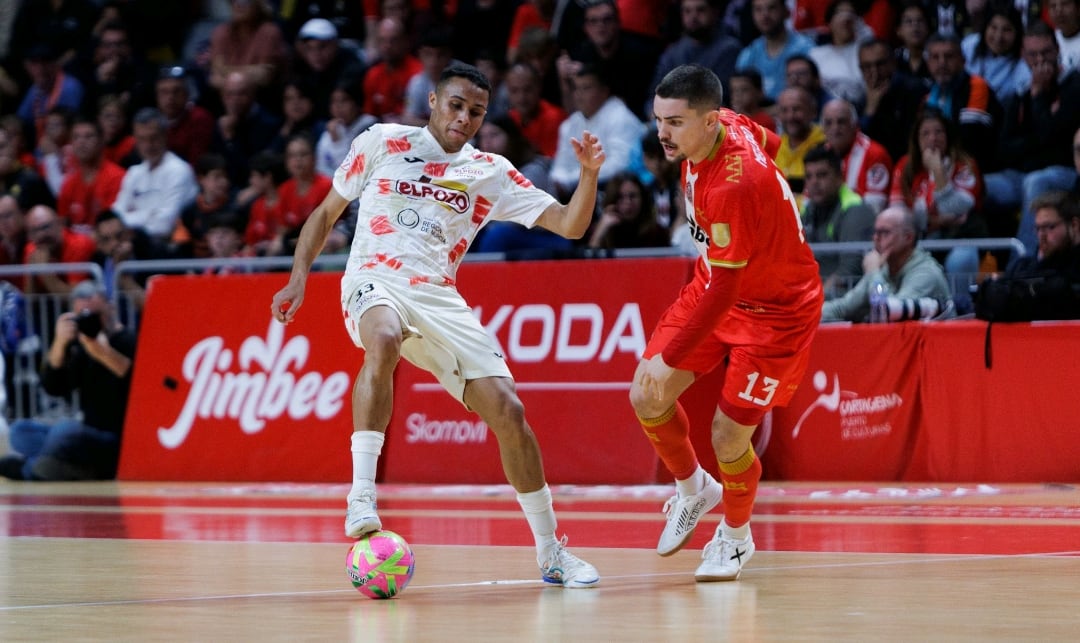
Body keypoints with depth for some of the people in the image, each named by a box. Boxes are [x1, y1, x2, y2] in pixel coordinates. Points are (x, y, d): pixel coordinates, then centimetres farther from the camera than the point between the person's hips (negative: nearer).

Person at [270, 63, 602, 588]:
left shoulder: (490, 173, 12)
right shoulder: (382, 143, 8)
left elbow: (569, 224, 7)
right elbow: (326, 212, 15)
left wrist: (589, 173, -11)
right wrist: (299, 276, 3)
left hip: (440, 301, 3)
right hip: (374, 283, -3)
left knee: (507, 410, -8)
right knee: (384, 339, -40)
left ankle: (550, 552, 8)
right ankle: (361, 499, -42)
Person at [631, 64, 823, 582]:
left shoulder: (732, 187, -38)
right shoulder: (726, 125, -13)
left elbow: (723, 292, -33)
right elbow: (772, 145, 11)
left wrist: (669, 358, -29)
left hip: (774, 310, -8)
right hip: (715, 282, 8)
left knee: (728, 436, -7)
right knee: (646, 397, 0)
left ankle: (736, 537, 23)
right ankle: (694, 489, 28)